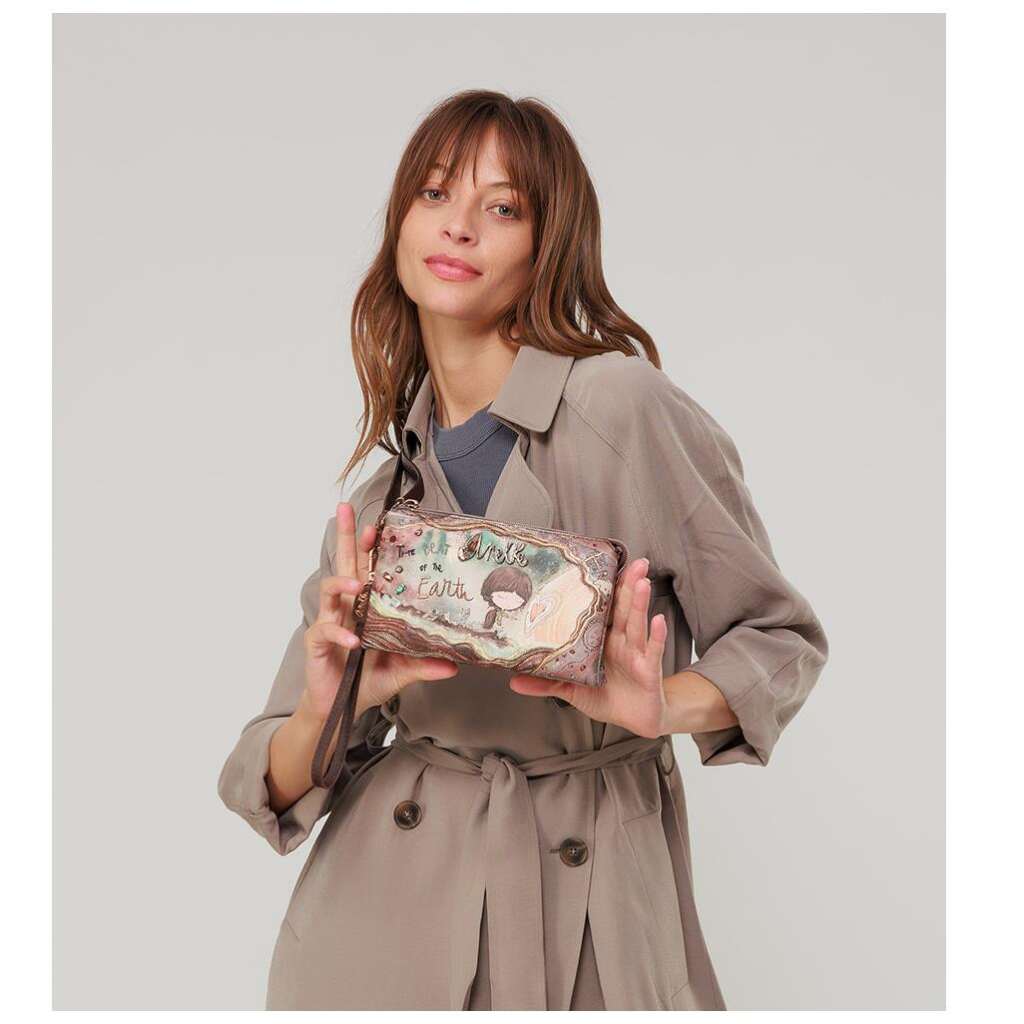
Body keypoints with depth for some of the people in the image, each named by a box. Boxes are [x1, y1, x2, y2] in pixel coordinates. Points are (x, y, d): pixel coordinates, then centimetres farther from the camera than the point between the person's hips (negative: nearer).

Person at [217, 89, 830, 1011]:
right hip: (386, 899, 4)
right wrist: (328, 708, -18)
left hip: (583, 911, -3)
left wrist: (658, 704, -21)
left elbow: (781, 639, -2)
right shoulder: (379, 494, 3)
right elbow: (273, 786, 4)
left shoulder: (625, 404, -11)